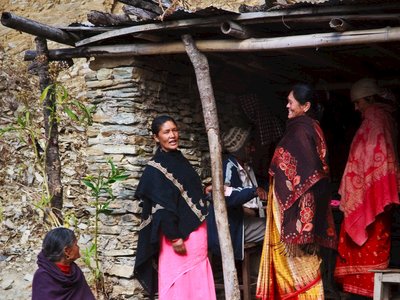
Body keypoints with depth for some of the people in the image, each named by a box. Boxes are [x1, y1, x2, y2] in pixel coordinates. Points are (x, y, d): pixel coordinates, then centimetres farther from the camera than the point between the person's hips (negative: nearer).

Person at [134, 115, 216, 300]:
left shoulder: (180, 159, 12)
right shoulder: (155, 169, -11)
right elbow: (161, 207, -16)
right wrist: (174, 237, -19)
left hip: (196, 231, 8)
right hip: (179, 234, -8)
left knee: (198, 283, 10)